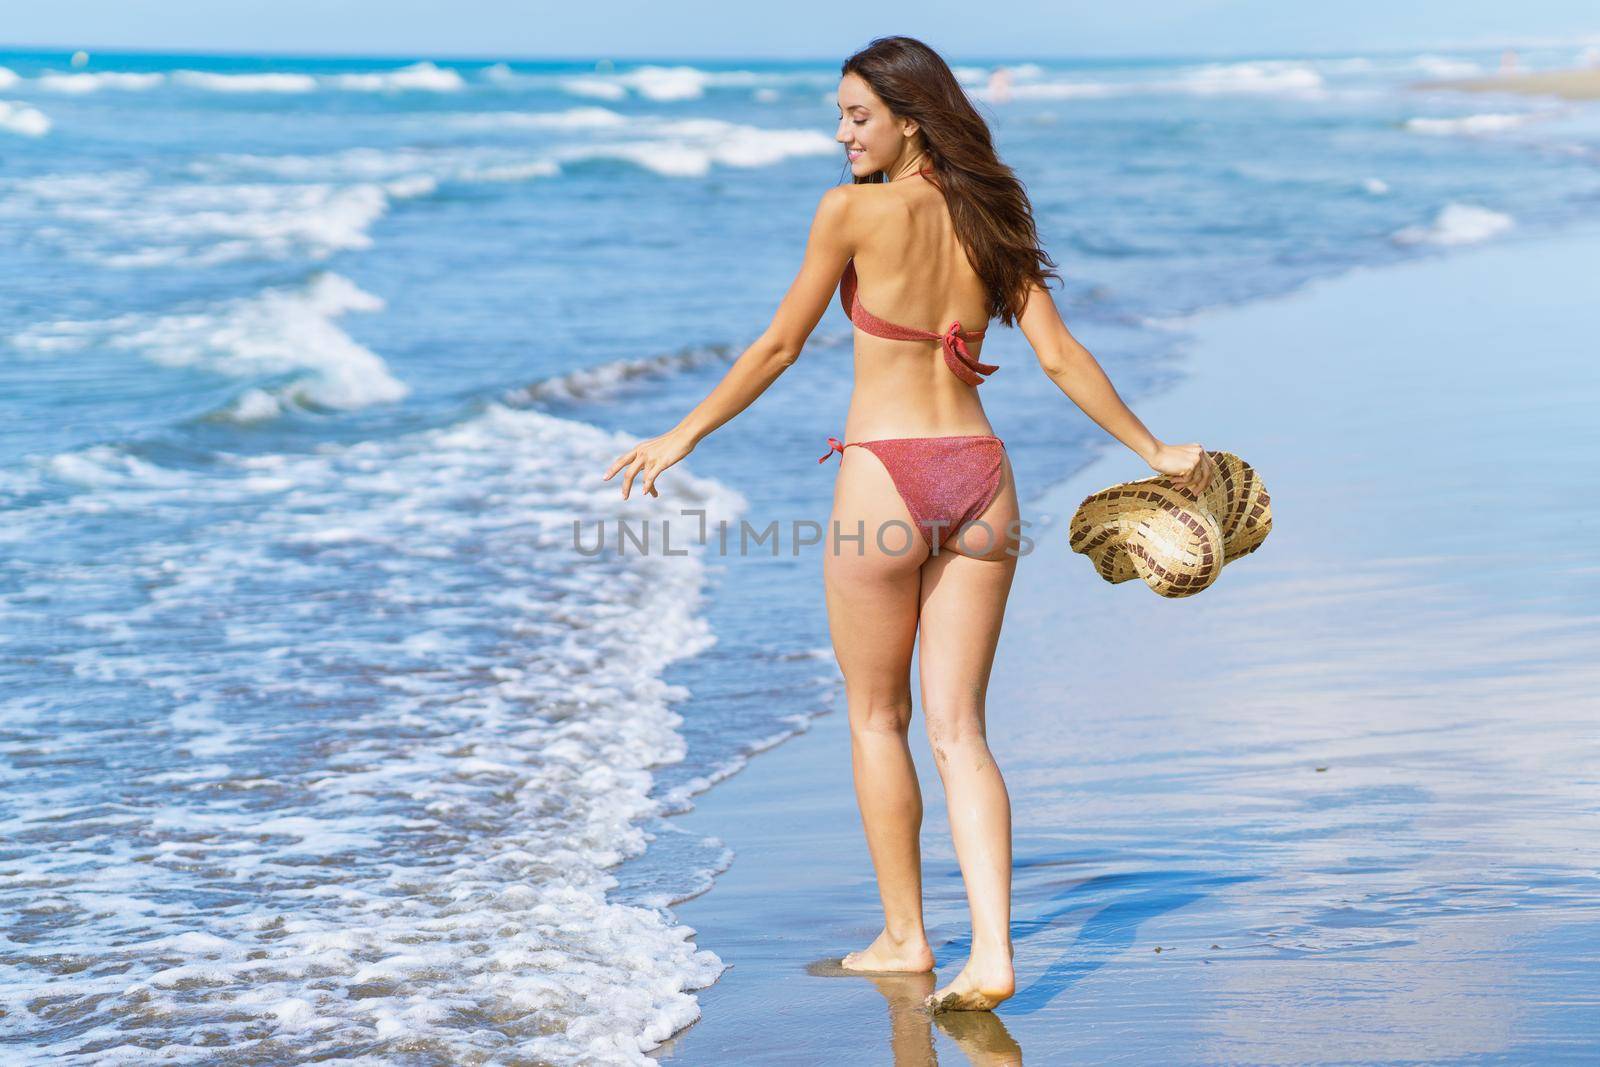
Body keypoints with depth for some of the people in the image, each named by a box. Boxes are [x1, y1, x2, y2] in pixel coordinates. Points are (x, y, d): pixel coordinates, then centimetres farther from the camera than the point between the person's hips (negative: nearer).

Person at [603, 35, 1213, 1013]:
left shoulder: (855, 211, -6)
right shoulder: (987, 218, 9)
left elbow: (780, 347, -2)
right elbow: (1061, 356, 6)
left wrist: (683, 437, 8)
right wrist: (1156, 451, 15)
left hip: (885, 473, -5)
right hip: (979, 475, 5)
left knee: (876, 718, 13)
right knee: (959, 729, 5)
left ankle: (904, 937, 20)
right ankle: (992, 953, -7)